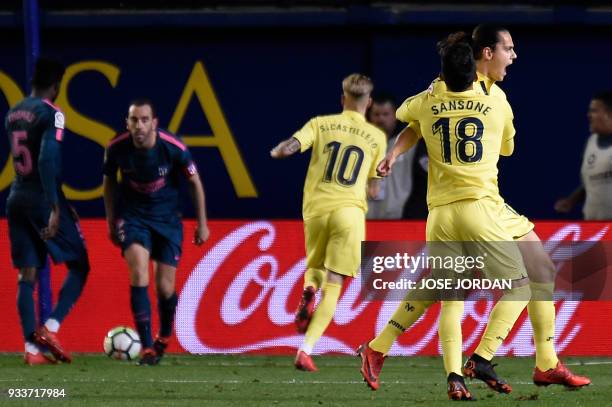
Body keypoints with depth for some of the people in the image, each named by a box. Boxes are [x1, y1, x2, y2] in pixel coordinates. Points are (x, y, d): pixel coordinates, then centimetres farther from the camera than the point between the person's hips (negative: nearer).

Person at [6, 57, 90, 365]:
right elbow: (47, 161, -23)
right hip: (43, 200, -7)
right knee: (79, 267, 5)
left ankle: (31, 348, -1)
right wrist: (55, 208, -24)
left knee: (27, 276, 5)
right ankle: (50, 329, -10)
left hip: (17, 200, 7)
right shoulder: (51, 114, -12)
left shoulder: (12, 114, 13)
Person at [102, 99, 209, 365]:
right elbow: (109, 181, 4)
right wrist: (111, 221, 7)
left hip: (167, 218, 0)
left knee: (165, 288, 0)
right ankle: (147, 347, -19)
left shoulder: (173, 147, -21)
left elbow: (194, 182, -5)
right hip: (133, 216, 0)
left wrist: (202, 224, 0)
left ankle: (164, 336, 32)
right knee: (139, 272, -22)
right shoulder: (117, 147, -17)